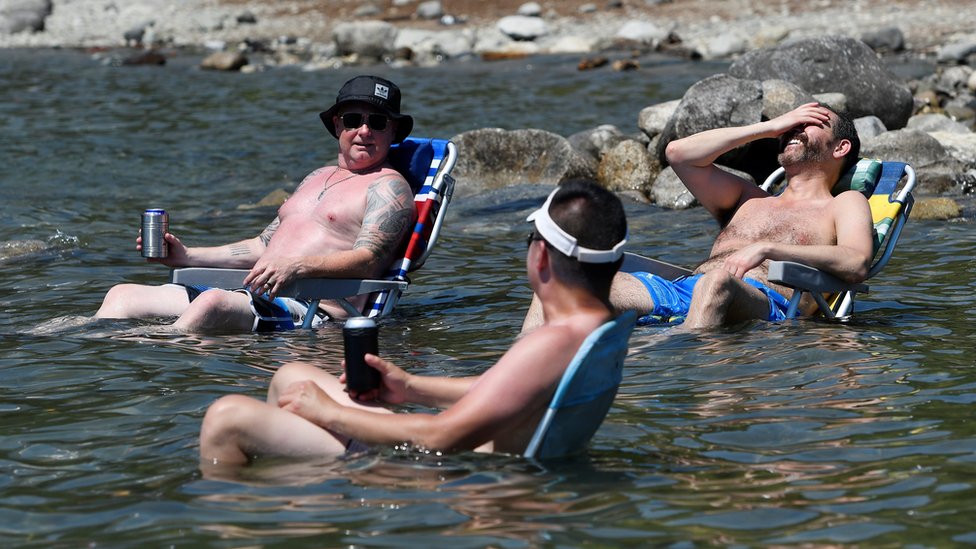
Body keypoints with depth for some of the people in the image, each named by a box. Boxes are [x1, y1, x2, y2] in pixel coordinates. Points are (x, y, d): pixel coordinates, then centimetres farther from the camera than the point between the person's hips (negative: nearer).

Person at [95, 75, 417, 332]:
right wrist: (186, 256, 18)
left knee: (214, 303, -38)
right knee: (123, 296, 1)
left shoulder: (388, 186, 2)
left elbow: (369, 261, -15)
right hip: (257, 301, 9)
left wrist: (296, 266, -30)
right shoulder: (318, 178, 28)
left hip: (315, 312, -9)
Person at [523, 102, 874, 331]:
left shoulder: (844, 205, 23)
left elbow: (856, 265, 0)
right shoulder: (749, 201, 39)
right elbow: (680, 153, 26)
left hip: (763, 301, -5)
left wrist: (767, 250, -12)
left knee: (716, 282, -43)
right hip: (679, 289, 6)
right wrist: (770, 127, 30)